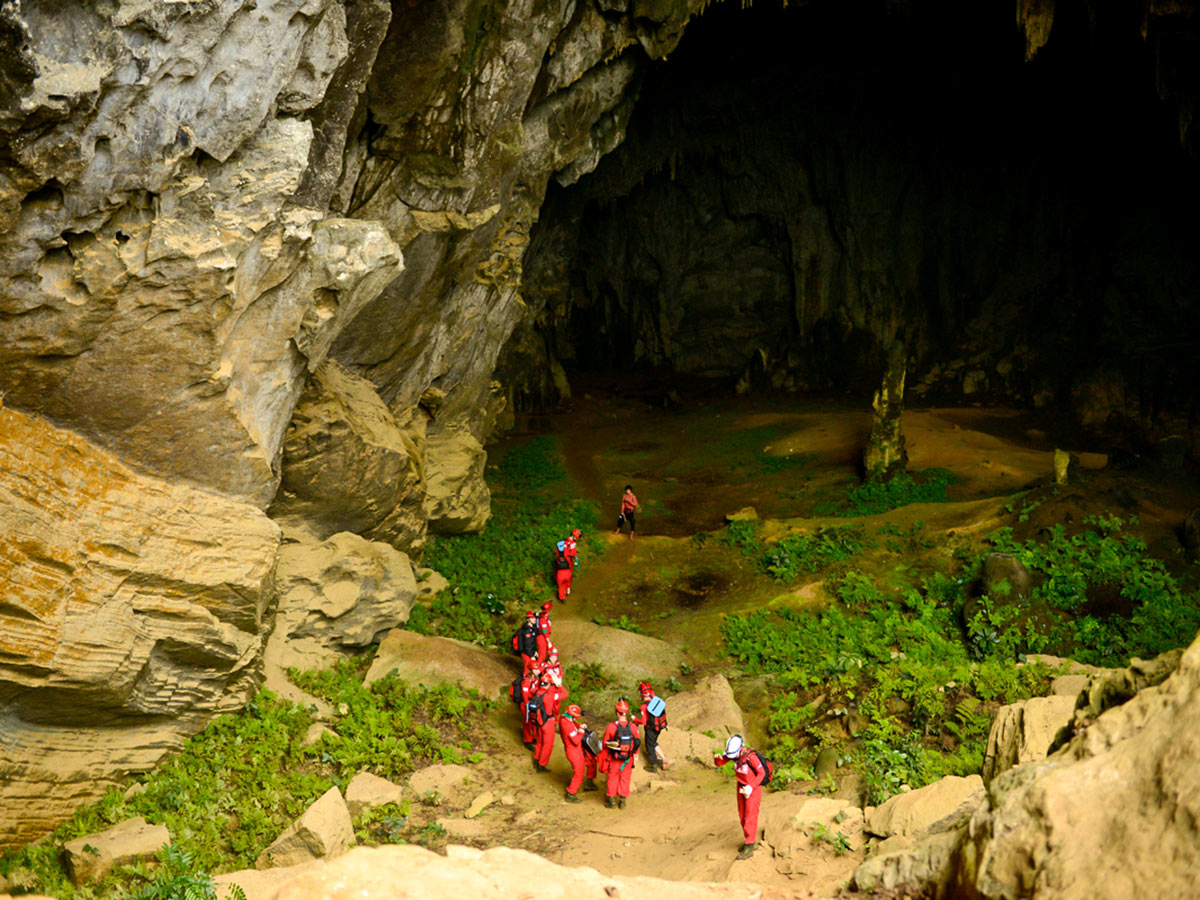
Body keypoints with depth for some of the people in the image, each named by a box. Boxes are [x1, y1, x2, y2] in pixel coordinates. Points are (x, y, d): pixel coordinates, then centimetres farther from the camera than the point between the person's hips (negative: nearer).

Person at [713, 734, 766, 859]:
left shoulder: (751, 756, -28)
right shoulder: (733, 753, -10)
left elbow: (762, 773, -19)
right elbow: (719, 763, -6)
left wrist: (751, 787, -27)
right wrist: (717, 758, -30)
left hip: (753, 789, -7)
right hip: (741, 787, 7)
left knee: (750, 817, -4)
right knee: (742, 816, 14)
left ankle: (749, 848, 2)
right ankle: (751, 840, 30)